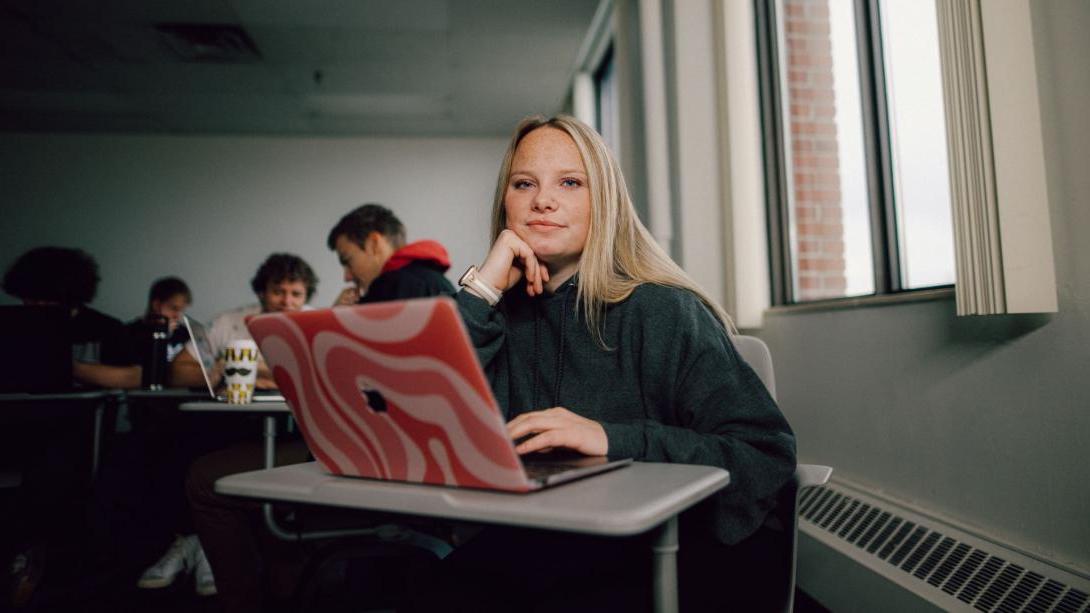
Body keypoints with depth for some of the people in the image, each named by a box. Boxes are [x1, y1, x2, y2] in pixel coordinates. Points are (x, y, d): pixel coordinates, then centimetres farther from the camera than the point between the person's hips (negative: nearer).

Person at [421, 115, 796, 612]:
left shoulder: (663, 311, -7)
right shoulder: (496, 314, 5)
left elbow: (769, 454, -12)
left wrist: (614, 439, -24)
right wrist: (480, 291, -12)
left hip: (657, 565, -1)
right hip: (519, 558, 2)